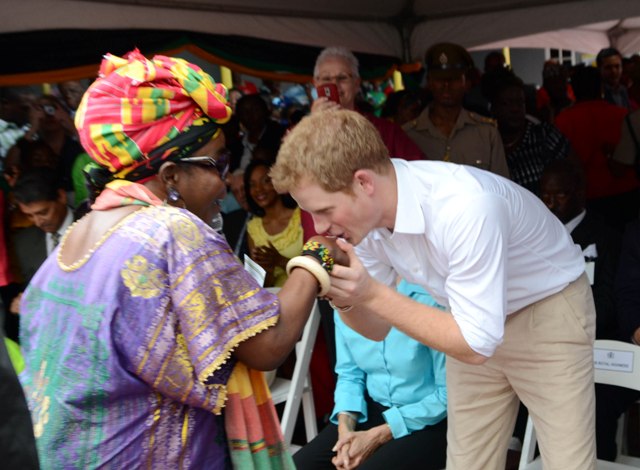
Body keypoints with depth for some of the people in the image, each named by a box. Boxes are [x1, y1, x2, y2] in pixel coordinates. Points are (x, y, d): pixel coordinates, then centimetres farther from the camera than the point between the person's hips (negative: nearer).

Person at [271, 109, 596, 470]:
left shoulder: (464, 207, -37)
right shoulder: (362, 212, -15)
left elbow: (476, 345, -31)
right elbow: (378, 329, -3)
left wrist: (372, 293, -35)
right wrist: (344, 299, -24)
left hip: (550, 308, -5)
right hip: (474, 319, 6)